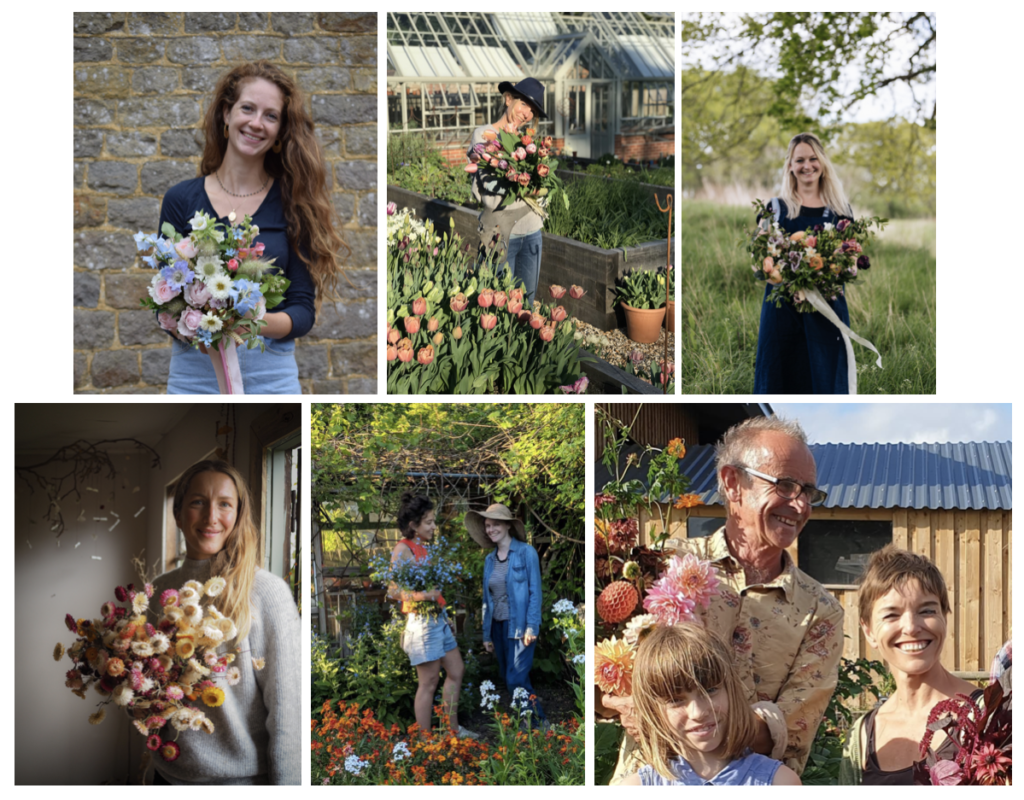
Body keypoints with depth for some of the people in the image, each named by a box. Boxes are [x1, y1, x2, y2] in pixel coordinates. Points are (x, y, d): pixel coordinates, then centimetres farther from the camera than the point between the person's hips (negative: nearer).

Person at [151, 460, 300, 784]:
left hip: (245, 780, -4)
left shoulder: (267, 591, -12)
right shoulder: (159, 591, 3)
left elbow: (286, 709, -12)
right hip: (172, 775, 5)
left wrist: (287, 786, -15)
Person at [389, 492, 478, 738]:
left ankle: (452, 728, 27)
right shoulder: (403, 549, -14)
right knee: (428, 683, -3)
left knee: (456, 672, 15)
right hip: (422, 619, -9)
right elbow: (393, 590, -19)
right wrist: (421, 596, -31)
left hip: (439, 617, 9)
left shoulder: (424, 547, 11)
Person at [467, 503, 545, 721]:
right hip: (498, 626, 6)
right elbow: (487, 599, 13)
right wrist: (486, 634, 12)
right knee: (510, 681, 7)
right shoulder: (489, 560, 10)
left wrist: (531, 627, -15)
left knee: (516, 681, -15)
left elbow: (535, 591, -8)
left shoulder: (526, 552, -6)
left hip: (520, 625, -6)